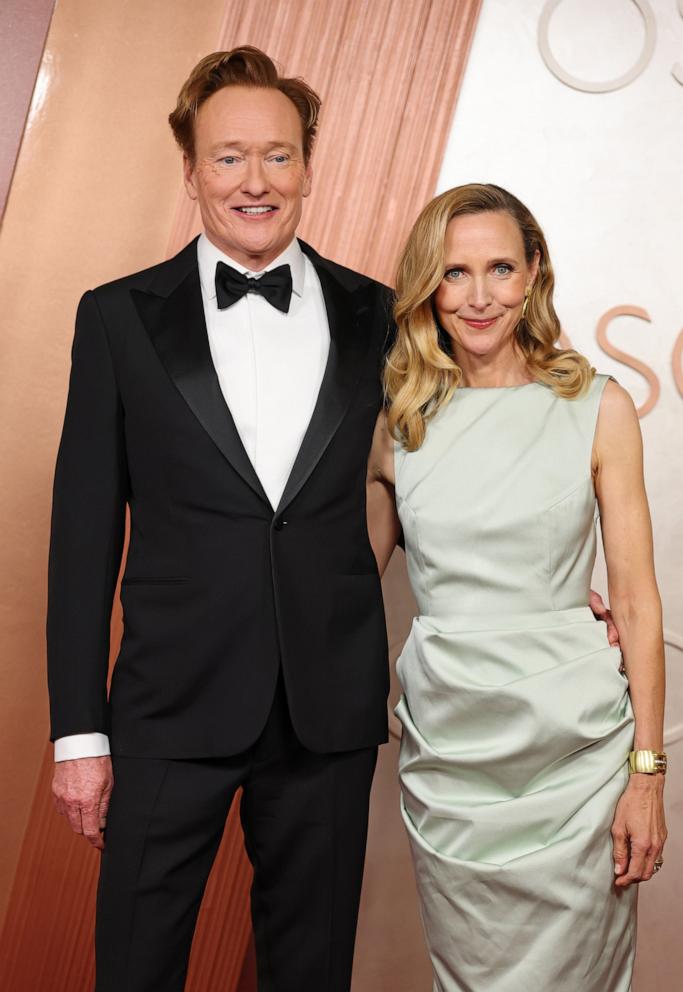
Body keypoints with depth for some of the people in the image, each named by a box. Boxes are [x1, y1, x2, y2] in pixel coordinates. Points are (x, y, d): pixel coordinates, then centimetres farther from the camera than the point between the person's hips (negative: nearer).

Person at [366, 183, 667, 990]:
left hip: (573, 736, -1)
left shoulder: (599, 409, -3)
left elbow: (635, 599, -3)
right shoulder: (397, 418, 2)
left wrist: (648, 772, -5)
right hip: (445, 738, 2)